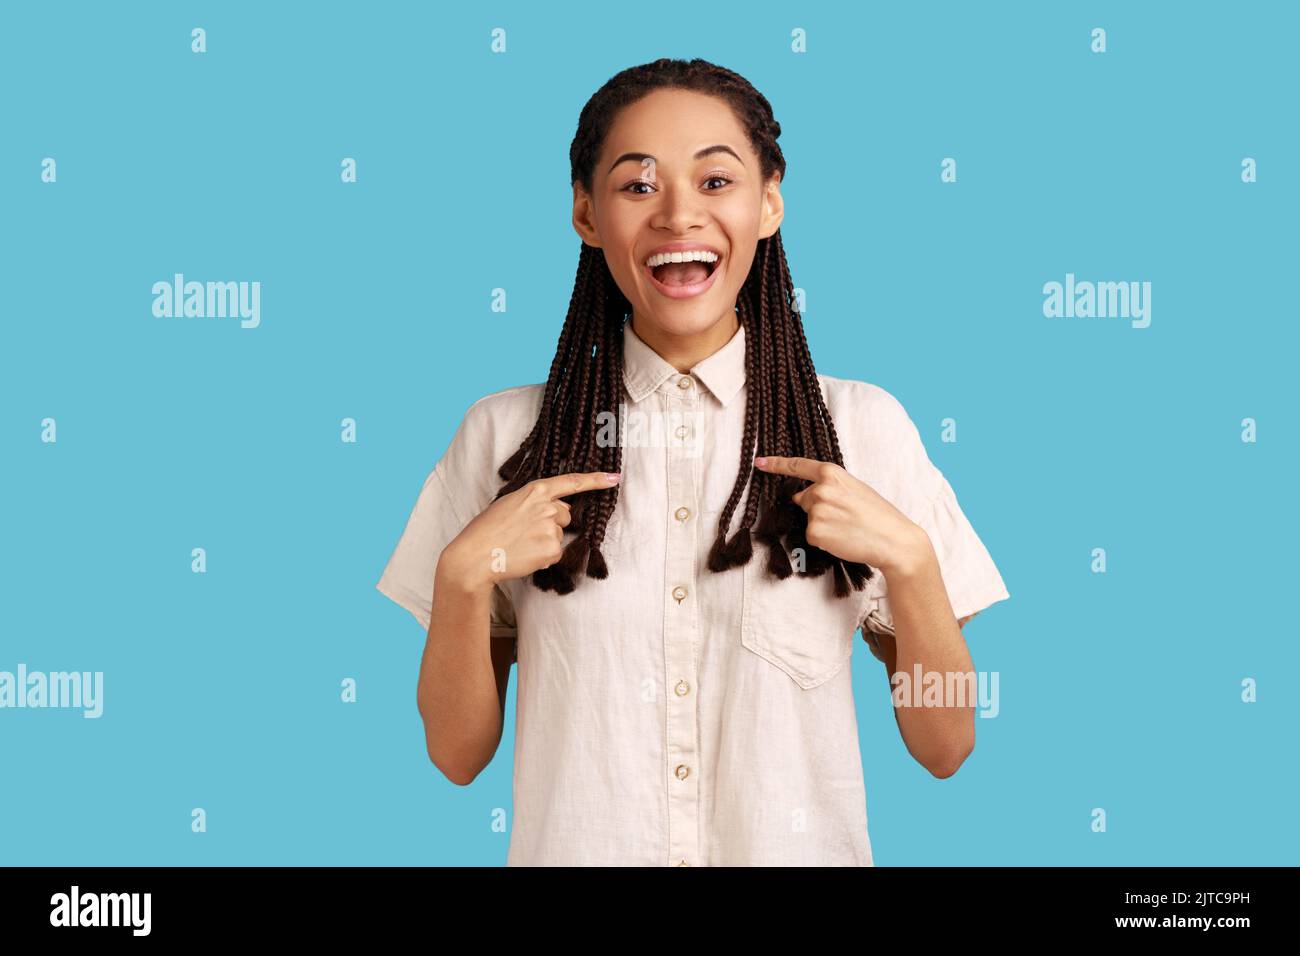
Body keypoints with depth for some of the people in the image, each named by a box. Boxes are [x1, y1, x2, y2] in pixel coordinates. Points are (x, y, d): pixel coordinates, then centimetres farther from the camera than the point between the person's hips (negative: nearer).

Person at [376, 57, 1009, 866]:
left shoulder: (865, 428, -7)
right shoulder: (506, 434, -6)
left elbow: (945, 748, -4)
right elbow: (458, 754, -3)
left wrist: (908, 558, -18)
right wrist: (463, 577, -18)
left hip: (801, 846, 0)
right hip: (578, 844, 0)